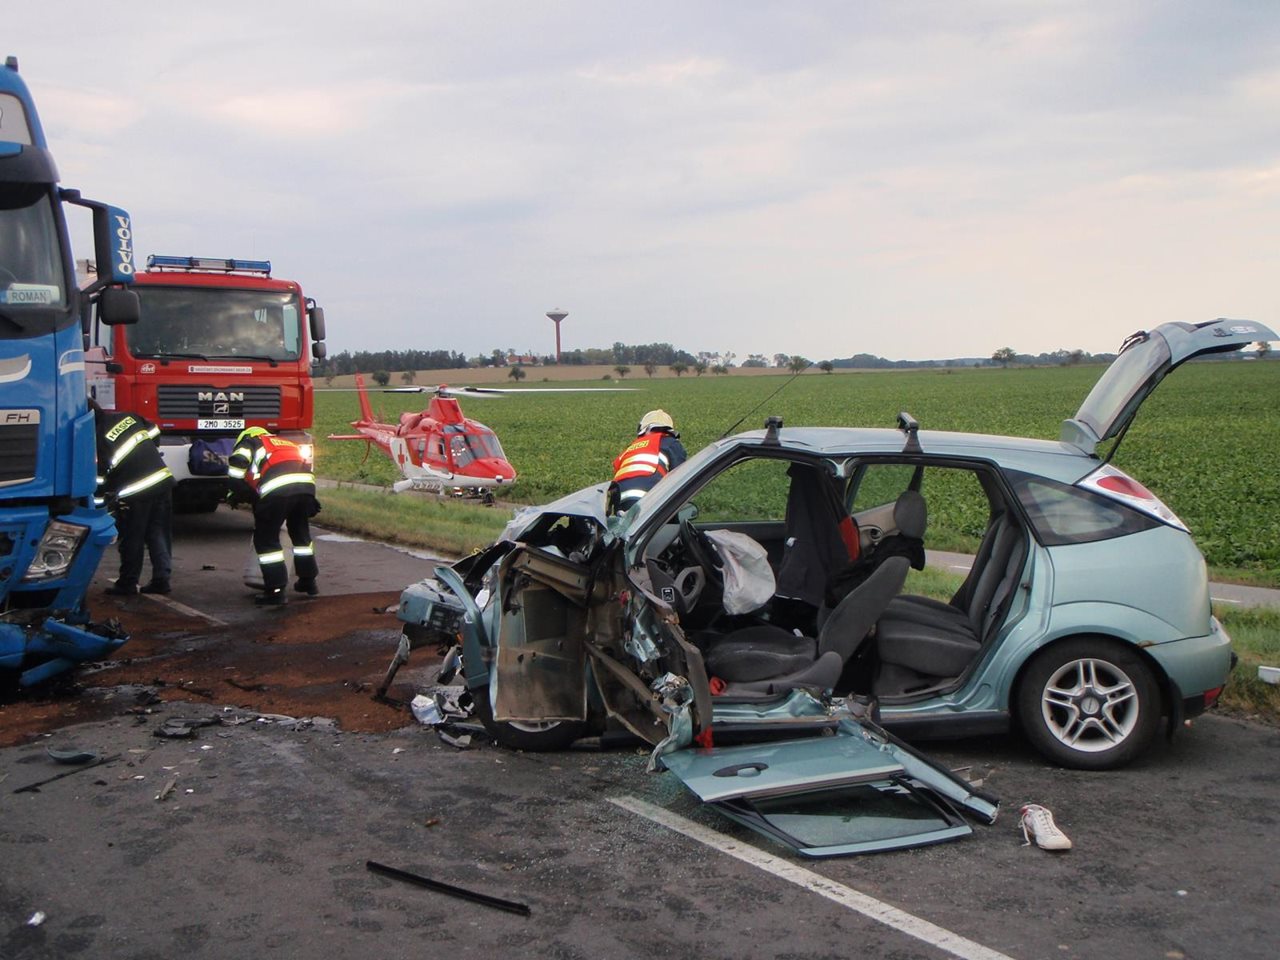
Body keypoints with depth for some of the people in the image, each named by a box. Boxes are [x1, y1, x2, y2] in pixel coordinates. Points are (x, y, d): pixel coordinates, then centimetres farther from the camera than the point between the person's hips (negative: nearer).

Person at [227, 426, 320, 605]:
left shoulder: (248, 442, 23)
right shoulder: (286, 443, 40)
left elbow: (236, 476, 7)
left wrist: (252, 497, 19)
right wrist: (309, 504, 39)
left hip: (276, 489, -6)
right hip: (307, 483, 6)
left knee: (265, 539, 10)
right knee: (301, 533, 27)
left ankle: (276, 591, 8)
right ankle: (308, 582, 38)